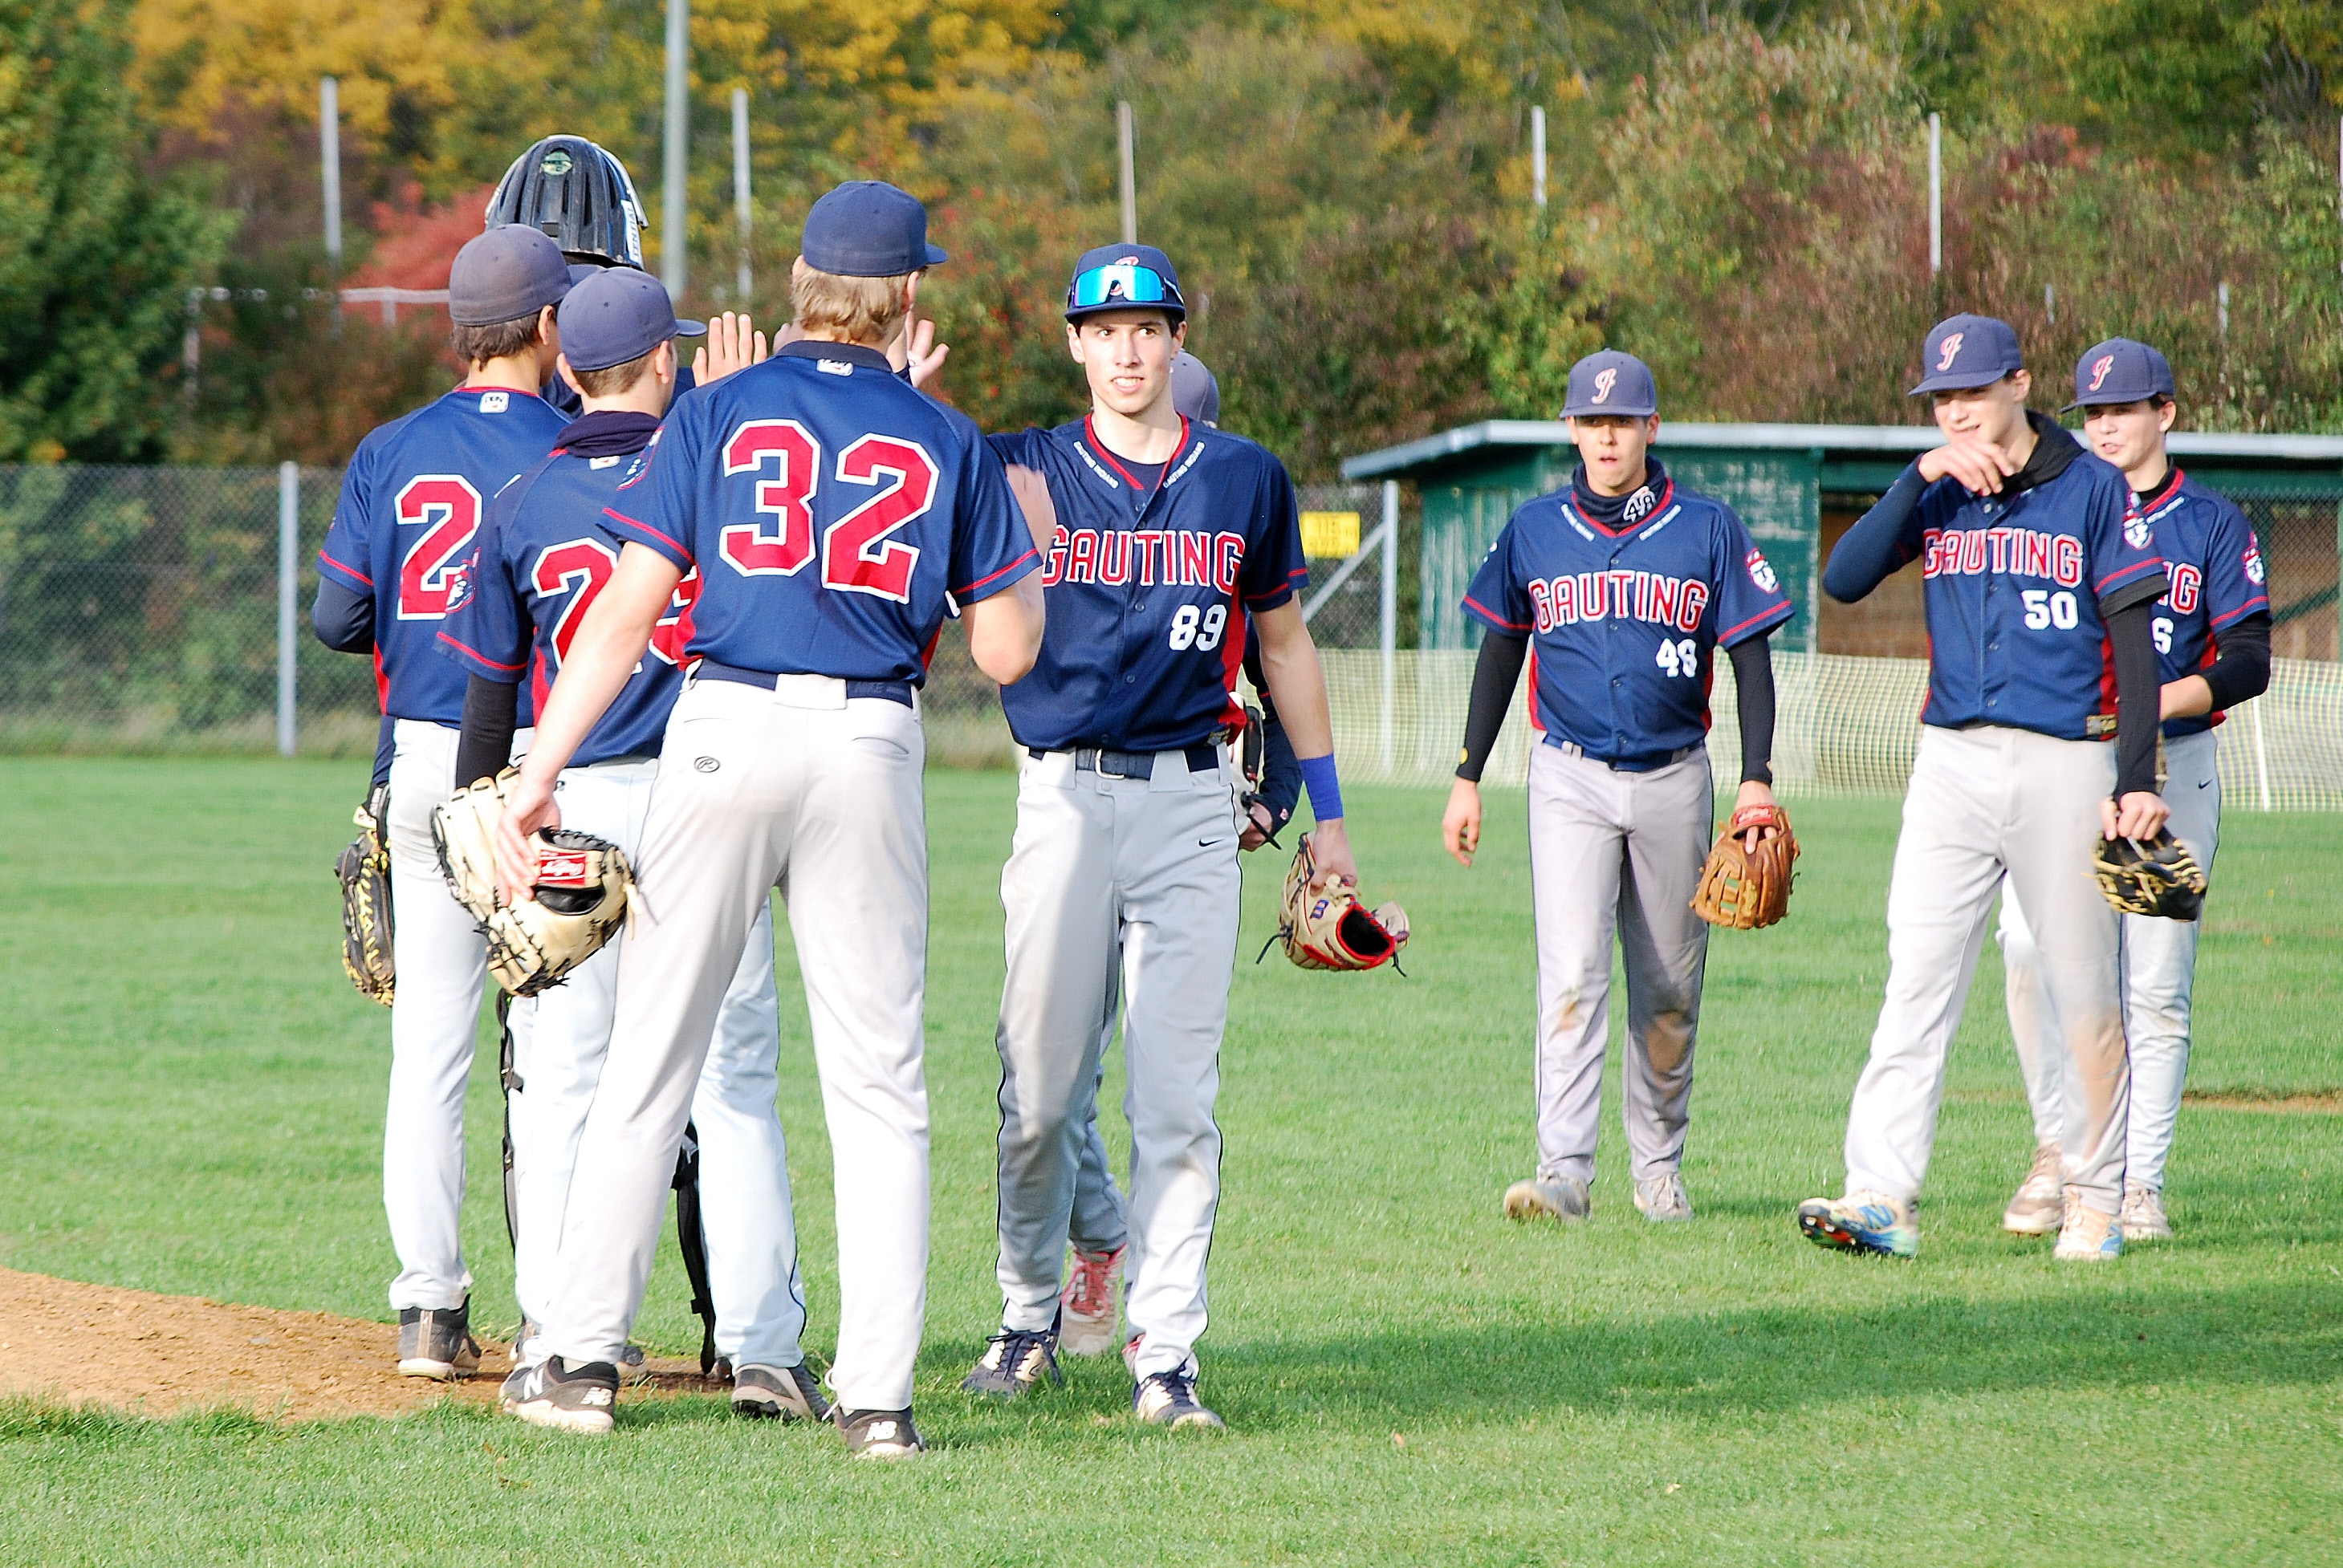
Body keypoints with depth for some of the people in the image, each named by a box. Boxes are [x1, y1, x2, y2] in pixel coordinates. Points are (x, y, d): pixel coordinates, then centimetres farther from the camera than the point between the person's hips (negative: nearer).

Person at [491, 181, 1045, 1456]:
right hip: (871, 750, 1)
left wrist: (538, 771, -5)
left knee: (651, 1054, 6)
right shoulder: (948, 443, 7)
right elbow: (1008, 652, 6)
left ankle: (582, 1355, 6)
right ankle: (877, 1395, -2)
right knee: (878, 1083, 3)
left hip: (725, 731, 0)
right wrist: (1021, 543, 25)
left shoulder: (718, 414, 4)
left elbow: (629, 609, -4)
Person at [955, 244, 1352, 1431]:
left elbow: (1283, 641, 19)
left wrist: (1327, 811, 17)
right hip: (1063, 798, 0)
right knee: (1038, 1091, 1)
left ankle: (1164, 1354, -2)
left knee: (1178, 1094, -4)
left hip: (1190, 802, 1)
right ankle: (1028, 1319, 19)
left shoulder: (1245, 482, 10)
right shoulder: (1025, 471, 6)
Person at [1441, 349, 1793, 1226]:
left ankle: (1658, 1168, 21)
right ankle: (1564, 1170, -21)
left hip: (1674, 782, 1)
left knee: (1670, 989, 7)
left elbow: (1751, 658, 2)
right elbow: (1500, 652, 13)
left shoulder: (1708, 531, 1)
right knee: (1572, 973, -15)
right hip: (1571, 781, -1)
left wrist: (1756, 777, -9)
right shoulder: (1534, 532, 5)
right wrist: (1468, 777, 10)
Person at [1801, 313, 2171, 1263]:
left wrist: (2136, 781, -10)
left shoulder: (2095, 490, -1)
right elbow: (1844, 580, -3)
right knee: (1916, 980, -6)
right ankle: (1882, 1199, -12)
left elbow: (2135, 642, -3)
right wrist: (1919, 478, -12)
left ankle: (2095, 1200, 13)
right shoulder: (1938, 496, 10)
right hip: (1953, 765, 3)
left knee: (2083, 995, 2)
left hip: (2064, 765, -3)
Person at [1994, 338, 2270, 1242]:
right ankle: (2058, 1149, -7)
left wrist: (2160, 702, -19)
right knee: (2028, 942, -19)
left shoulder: (2213, 524, 6)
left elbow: (2250, 660, -2)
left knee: (2155, 979, -3)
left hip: (2174, 768, -1)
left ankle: (2138, 1182, 3)